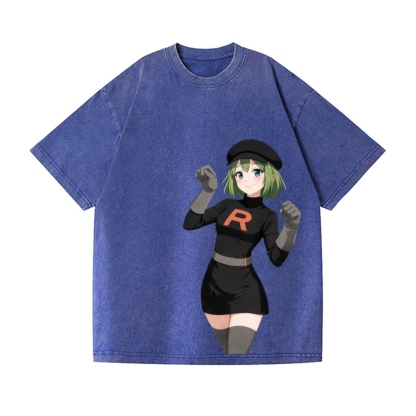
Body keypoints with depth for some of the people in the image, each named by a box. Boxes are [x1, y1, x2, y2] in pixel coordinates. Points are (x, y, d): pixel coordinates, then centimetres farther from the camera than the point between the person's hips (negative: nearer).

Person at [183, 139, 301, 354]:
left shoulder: (267, 216, -6)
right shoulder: (227, 205, 2)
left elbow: (277, 258, -19)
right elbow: (189, 224, -9)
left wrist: (291, 227, -36)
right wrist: (208, 190, -21)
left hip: (246, 290, -4)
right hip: (213, 284, 4)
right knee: (229, 348, 19)